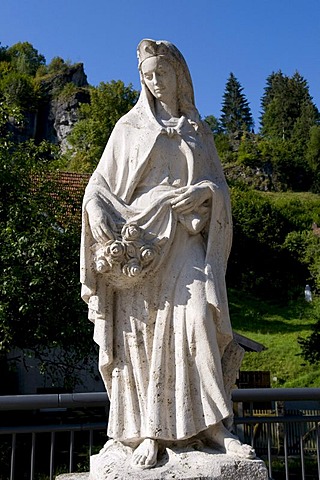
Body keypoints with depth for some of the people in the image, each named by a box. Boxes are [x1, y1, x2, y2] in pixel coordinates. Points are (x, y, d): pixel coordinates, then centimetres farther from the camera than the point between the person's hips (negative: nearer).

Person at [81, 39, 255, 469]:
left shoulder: (197, 130, 20)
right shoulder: (130, 127, 15)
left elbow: (218, 186, 16)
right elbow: (100, 187, 9)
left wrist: (201, 191, -8)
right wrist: (112, 233, -9)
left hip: (185, 240, 1)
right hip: (139, 241, -1)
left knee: (196, 316, -19)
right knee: (141, 332, -9)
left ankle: (210, 423, -14)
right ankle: (149, 431, -5)